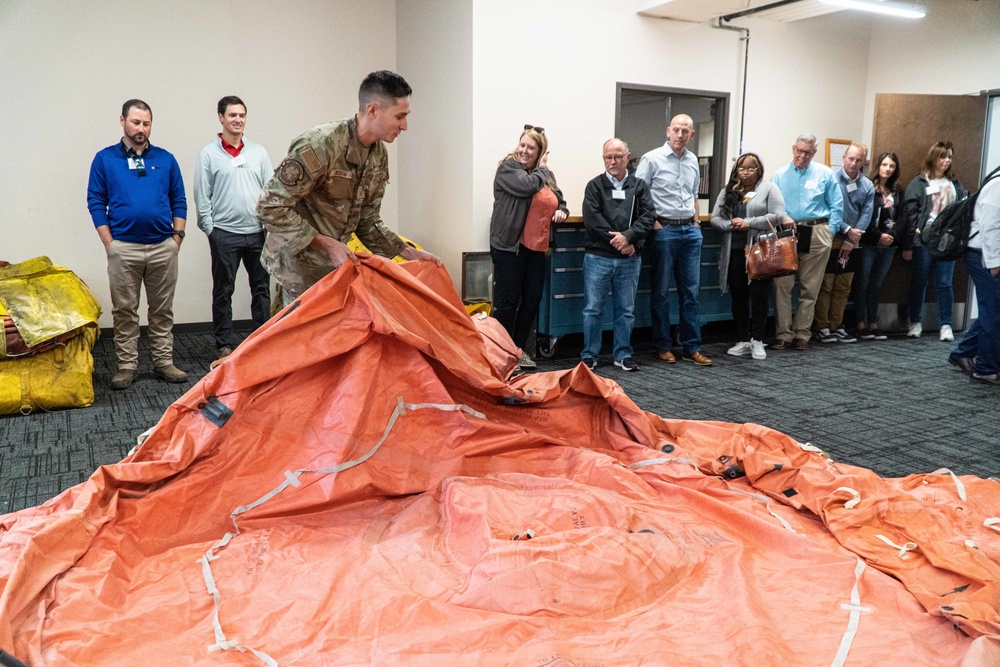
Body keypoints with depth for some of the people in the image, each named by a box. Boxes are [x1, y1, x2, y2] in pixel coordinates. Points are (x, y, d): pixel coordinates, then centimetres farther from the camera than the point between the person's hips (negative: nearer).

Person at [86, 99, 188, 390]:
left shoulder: (166, 159, 7)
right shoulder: (104, 159, 3)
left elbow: (179, 201, 9)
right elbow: (96, 202, 1)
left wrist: (177, 237, 0)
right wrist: (109, 243, -5)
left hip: (163, 247, 1)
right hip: (123, 248, -1)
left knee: (162, 310, 9)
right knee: (124, 311, 6)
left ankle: (164, 361, 18)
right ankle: (127, 365, 15)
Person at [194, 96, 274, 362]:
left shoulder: (258, 152, 10)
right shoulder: (208, 154, 2)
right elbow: (202, 196, 1)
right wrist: (210, 229, -5)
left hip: (257, 232, 3)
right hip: (224, 233, -2)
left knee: (262, 287, 7)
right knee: (223, 291, 6)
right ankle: (225, 344, 15)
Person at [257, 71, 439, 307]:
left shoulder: (379, 155, 1)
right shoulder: (319, 146, -25)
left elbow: (367, 223, 8)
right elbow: (270, 208, -24)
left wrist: (408, 252, -2)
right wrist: (326, 243, -27)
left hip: (335, 262, 8)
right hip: (300, 266, -7)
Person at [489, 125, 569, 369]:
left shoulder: (545, 174, 15)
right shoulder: (507, 168, -6)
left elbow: (559, 199, 24)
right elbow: (528, 186, -22)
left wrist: (561, 211, 1)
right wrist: (542, 169, -4)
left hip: (535, 246, 7)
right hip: (508, 244, -7)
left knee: (532, 298, 9)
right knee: (507, 300, -3)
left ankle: (519, 348, 21)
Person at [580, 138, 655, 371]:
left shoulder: (640, 186, 9)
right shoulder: (595, 186, 3)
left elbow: (648, 216, -2)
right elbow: (592, 219, -10)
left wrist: (628, 236, -18)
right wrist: (617, 242, -14)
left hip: (630, 260, 2)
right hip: (598, 257, -2)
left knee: (626, 310, 9)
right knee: (593, 308, 1)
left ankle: (623, 354, 20)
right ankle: (589, 355, 12)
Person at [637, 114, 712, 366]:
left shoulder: (693, 161, 13)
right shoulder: (652, 159, -5)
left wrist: (696, 222, 14)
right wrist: (652, 223, -12)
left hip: (690, 231, 5)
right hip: (664, 229, -5)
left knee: (691, 291, 6)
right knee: (661, 291, 3)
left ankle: (692, 347, 12)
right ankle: (663, 346, 13)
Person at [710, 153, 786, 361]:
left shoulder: (769, 188, 3)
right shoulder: (728, 191, 15)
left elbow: (777, 216, -7)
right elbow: (715, 218, 9)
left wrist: (749, 223, -13)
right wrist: (731, 224, -11)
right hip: (735, 251, 4)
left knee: (759, 295, -2)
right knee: (738, 297, 7)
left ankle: (757, 340, 7)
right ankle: (743, 340, 15)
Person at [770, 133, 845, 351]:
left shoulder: (825, 174, 9)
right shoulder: (779, 176, 11)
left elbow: (836, 206, 9)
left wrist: (829, 231, 0)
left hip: (816, 234, 0)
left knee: (810, 288, 4)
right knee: (782, 286, -6)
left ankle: (802, 334, 12)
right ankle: (783, 334, 1)